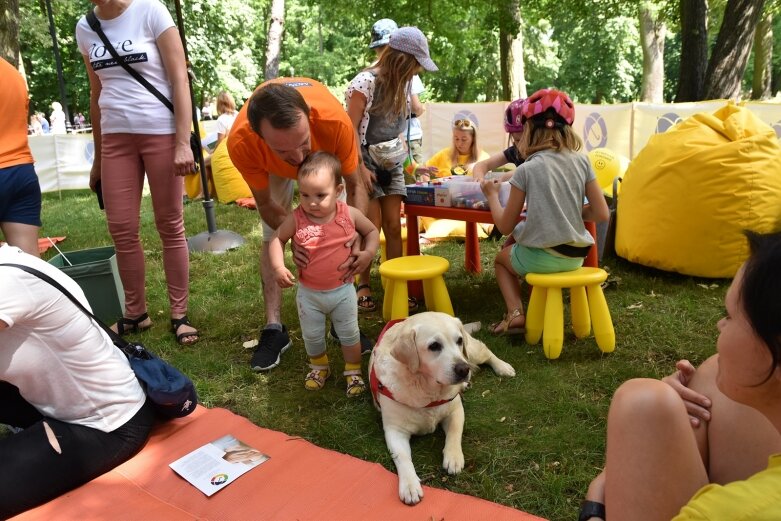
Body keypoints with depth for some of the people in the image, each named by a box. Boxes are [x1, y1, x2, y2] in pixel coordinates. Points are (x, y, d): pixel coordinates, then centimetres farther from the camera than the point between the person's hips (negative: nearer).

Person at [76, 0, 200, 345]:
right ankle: (135, 313, 20)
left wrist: (183, 143, -16)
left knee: (170, 226, 1)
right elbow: (96, 94, 16)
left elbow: (179, 79, -8)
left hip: (161, 132, -4)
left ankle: (179, 315, 12)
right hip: (116, 137, 5)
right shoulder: (84, 28, 9)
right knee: (121, 230, 4)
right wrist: (97, 156, 15)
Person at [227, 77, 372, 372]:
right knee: (272, 237, -5)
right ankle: (274, 328, 2)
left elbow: (355, 185, -29)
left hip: (325, 152, 0)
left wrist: (358, 238, -44)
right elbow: (265, 203, -26)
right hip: (272, 166, 0)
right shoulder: (240, 142, -43)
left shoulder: (334, 120, -46)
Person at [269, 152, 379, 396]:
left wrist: (368, 252, -16)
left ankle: (353, 372, 36)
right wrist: (278, 267, -17)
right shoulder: (296, 219, -18)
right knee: (311, 336, 18)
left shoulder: (349, 215, -16)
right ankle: (319, 367, 45)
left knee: (349, 335, 14)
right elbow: (277, 238, -4)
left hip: (342, 289, 0)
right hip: (309, 293, 1)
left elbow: (372, 231, 1)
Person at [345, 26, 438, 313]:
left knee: (394, 226, 3)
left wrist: (407, 159, 12)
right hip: (367, 161, -6)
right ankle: (364, 285, 11)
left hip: (391, 162, 6)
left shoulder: (401, 83, 4)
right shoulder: (366, 82, -17)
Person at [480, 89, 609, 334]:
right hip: (576, 256, 5)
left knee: (501, 258, 28)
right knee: (514, 250, 33)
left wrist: (492, 195, 9)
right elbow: (602, 214, -1)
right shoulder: (582, 162, -1)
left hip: (542, 258, -5)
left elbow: (505, 226, -7)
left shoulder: (526, 170, -12)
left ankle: (515, 314, 7)